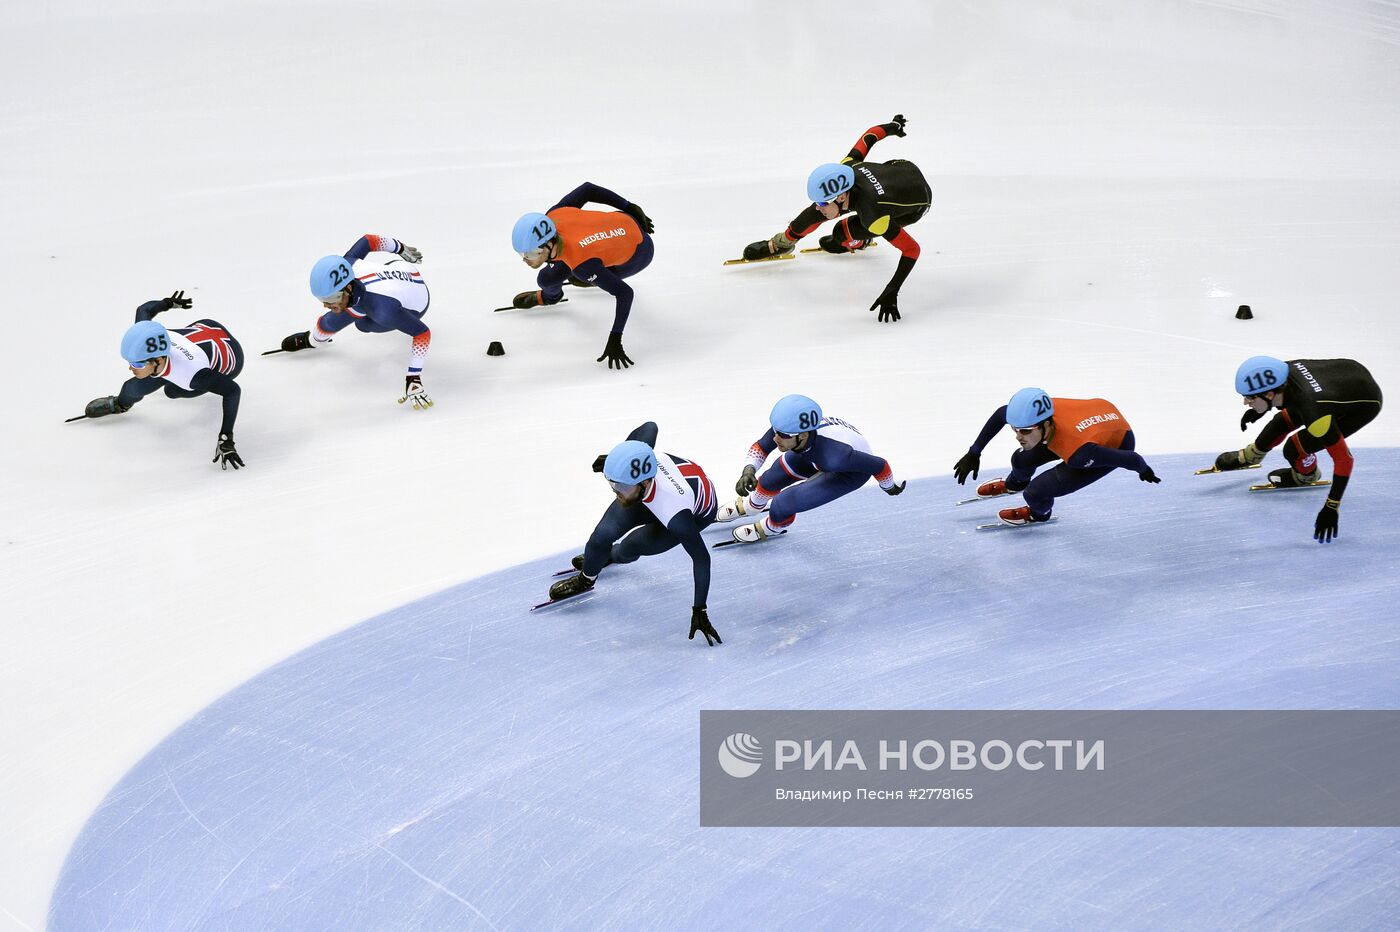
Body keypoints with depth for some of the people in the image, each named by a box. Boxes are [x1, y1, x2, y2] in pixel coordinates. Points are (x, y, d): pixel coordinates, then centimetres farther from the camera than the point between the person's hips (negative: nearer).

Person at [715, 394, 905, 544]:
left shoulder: (834, 454, -46)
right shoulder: (787, 426, -31)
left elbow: (878, 465, -31)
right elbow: (761, 446, -10)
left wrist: (889, 487, -10)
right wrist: (749, 470, -29)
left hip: (853, 469, -5)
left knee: (782, 505, -13)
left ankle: (771, 528, 25)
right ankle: (749, 506, 52)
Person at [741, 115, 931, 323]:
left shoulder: (873, 215, -45)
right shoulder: (846, 168, -29)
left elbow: (912, 249, -42)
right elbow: (869, 136, -12)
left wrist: (892, 292, -44)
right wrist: (891, 127, 11)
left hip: (915, 204, -5)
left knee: (844, 231, -15)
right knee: (816, 214, -1)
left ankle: (856, 242, 23)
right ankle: (781, 243, 27)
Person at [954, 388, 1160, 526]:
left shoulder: (1079, 453, -45)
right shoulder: (1035, 412, -31)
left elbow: (1132, 460, -30)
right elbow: (1000, 413, -7)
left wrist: (1144, 471, -7)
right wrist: (974, 452, -1)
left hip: (1118, 445, -5)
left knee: (1036, 492, -13)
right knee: (1022, 459, 11)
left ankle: (1038, 513, 26)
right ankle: (1014, 484, 49)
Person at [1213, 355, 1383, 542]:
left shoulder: (1313, 411, -40)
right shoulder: (1282, 370, -22)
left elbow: (1344, 459, -33)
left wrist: (1331, 508, -32)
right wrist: (1258, 409, 16)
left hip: (1364, 403, -6)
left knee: (1294, 449, -12)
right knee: (1283, 421, 15)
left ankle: (1306, 476, 21)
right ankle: (1250, 456, 45)